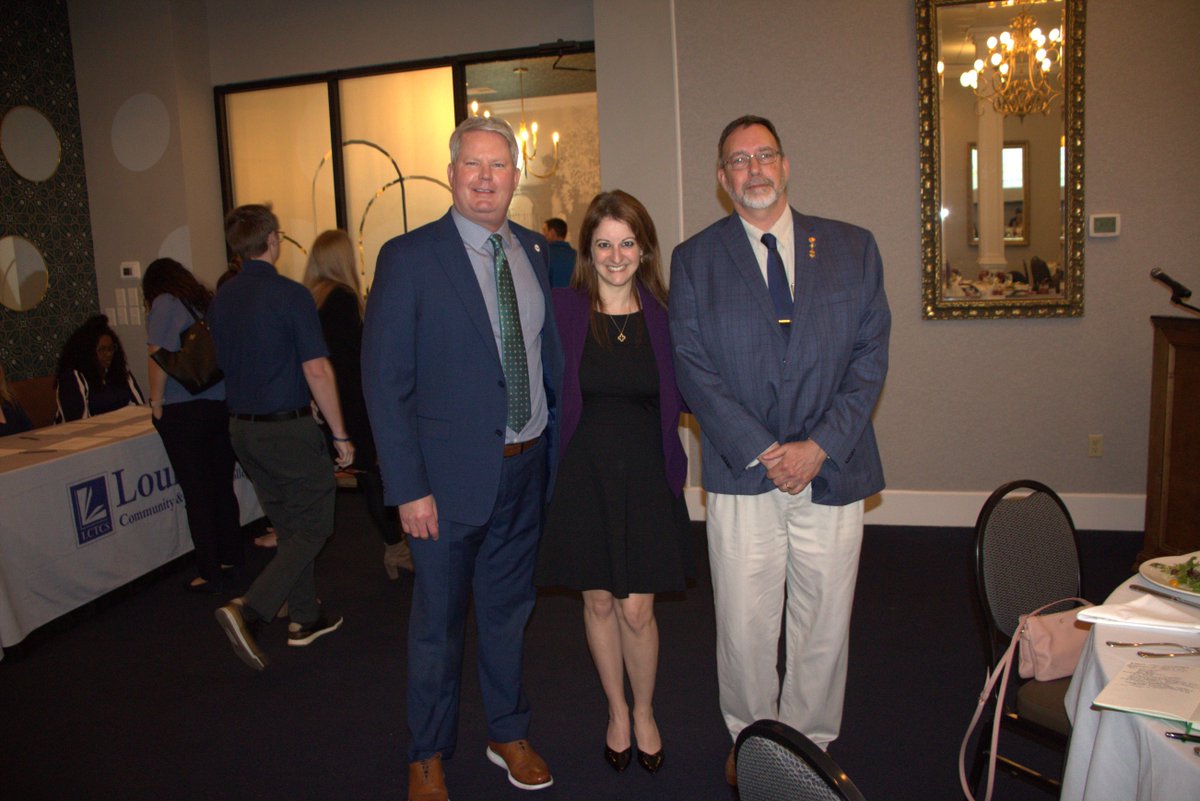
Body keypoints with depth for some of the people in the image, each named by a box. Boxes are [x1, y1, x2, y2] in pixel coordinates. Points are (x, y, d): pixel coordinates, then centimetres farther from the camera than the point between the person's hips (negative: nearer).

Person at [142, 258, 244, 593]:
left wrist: (157, 403, -4)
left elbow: (159, 357, -11)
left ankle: (209, 573, 6)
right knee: (222, 487, 14)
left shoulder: (165, 304, -3)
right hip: (222, 406, 6)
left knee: (197, 493, 0)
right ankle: (232, 556, 24)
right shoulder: (208, 302, 14)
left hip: (183, 411, -6)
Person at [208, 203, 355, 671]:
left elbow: (226, 365, 16)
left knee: (289, 525, 17)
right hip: (287, 427, -8)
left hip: (242, 427, 8)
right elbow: (317, 371, -18)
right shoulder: (289, 295, -15)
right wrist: (340, 434, -12)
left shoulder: (220, 300, 6)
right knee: (313, 525, 2)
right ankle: (249, 611, -10)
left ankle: (306, 618, 26)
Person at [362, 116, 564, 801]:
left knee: (509, 610, 20)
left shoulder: (535, 251, 6)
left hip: (527, 468, 5)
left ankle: (510, 734, 41)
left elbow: (550, 354, 11)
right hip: (453, 474, -4)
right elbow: (385, 381, -11)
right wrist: (409, 488, -14)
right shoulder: (409, 257, -10)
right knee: (438, 622, 12)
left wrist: (557, 450, 4)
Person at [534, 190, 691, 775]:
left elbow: (684, 396, 6)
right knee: (598, 602, 12)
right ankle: (616, 711, 36)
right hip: (583, 478, 0)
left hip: (646, 478, 0)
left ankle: (644, 712, 30)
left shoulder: (663, 314, 1)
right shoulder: (561, 310, -3)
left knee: (636, 610, 2)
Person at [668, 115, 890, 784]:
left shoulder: (852, 247, 7)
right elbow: (694, 369, -4)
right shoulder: (695, 259, 4)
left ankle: (809, 743, 33)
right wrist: (763, 452, -12)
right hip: (742, 477, -1)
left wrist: (819, 446, -10)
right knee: (744, 629, 7)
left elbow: (871, 356, 2)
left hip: (832, 471, 1)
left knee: (823, 626, 12)